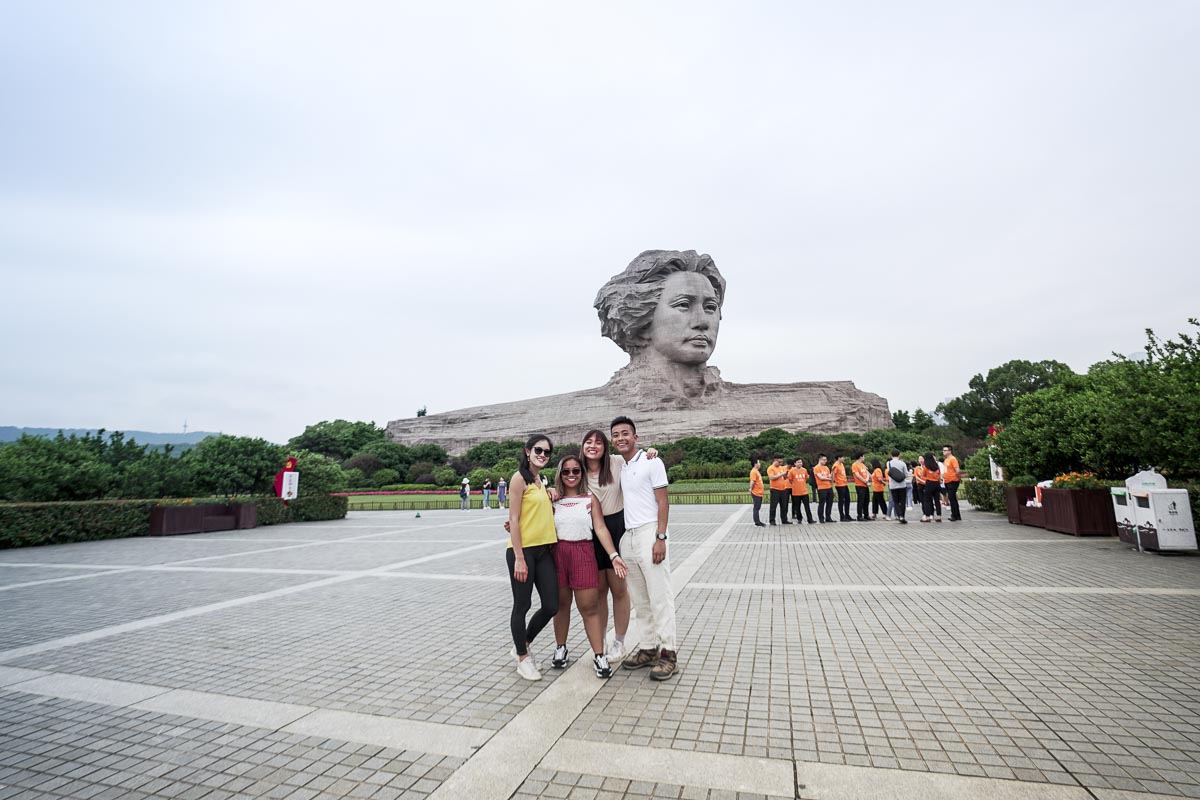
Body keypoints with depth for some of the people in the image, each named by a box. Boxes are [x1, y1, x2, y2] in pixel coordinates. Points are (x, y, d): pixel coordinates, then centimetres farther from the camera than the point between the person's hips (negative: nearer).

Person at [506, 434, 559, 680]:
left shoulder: (540, 480, 15)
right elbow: (514, 519, -12)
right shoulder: (520, 478, -8)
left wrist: (553, 499, 6)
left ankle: (523, 644, 33)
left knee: (551, 606, 9)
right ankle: (522, 658, 25)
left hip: (544, 550, 8)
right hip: (523, 550, -8)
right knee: (522, 605, 6)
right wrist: (519, 558, -15)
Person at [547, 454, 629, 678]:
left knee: (589, 607, -1)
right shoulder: (553, 500, 6)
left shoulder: (590, 498, 3)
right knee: (561, 604, 13)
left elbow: (600, 528, -4)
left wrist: (613, 555, -12)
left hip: (584, 553, -1)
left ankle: (599, 656, 8)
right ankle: (560, 648, 31)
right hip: (558, 553, 2)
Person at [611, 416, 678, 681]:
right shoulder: (618, 469, 14)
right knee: (639, 599, 12)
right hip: (627, 537, 7)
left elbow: (663, 502, -9)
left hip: (648, 533, -7)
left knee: (660, 597, -2)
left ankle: (668, 654, 6)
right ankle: (650, 648, 22)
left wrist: (660, 538, -16)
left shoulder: (651, 462, -6)